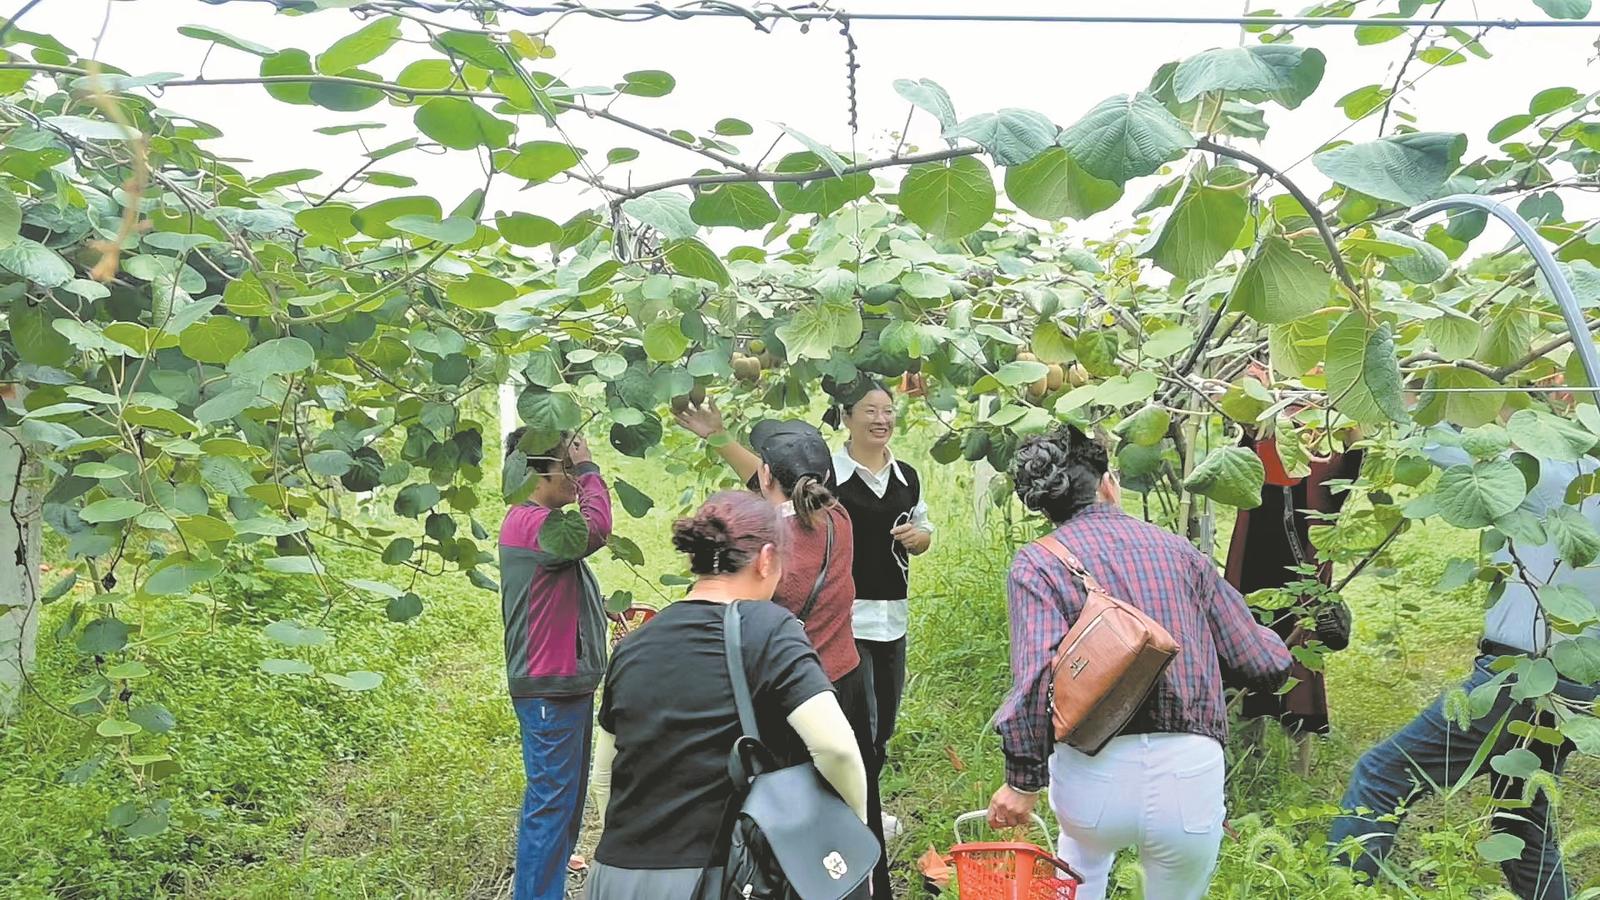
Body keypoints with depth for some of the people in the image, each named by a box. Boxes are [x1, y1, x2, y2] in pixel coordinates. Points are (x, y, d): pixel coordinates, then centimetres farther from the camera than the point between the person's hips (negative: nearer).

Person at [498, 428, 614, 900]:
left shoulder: (542, 522, 16)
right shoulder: (528, 523, -19)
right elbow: (595, 529, -32)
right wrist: (589, 468, -20)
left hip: (567, 684, 11)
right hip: (549, 689, -11)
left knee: (566, 799, 20)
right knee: (550, 803, -4)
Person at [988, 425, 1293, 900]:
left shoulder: (1036, 563, 1)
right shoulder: (1179, 550, 8)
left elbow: (1037, 676, -14)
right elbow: (1266, 665, 10)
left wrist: (1023, 782, -5)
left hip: (1094, 776, -1)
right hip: (1190, 775, 1)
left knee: (1085, 850, 36)